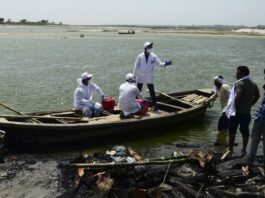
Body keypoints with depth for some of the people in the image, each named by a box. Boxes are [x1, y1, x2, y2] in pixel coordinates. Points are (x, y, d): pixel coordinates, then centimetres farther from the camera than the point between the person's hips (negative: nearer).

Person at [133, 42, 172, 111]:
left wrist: (165, 64, -35)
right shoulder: (140, 56, -4)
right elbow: (136, 67, 1)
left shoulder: (153, 56, -4)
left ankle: (154, 105, 3)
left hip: (149, 77, -1)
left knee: (152, 91, -4)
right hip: (140, 77, 1)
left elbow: (159, 63, -14)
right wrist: (134, 75, 5)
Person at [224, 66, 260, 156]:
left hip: (236, 112, -6)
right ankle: (244, 150, 23)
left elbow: (238, 96, -31)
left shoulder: (239, 83, -17)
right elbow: (257, 96, 17)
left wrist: (235, 106, -17)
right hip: (247, 112, 6)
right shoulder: (253, 84, 7)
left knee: (232, 131, 7)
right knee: (245, 131, 14)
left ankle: (230, 150, 14)